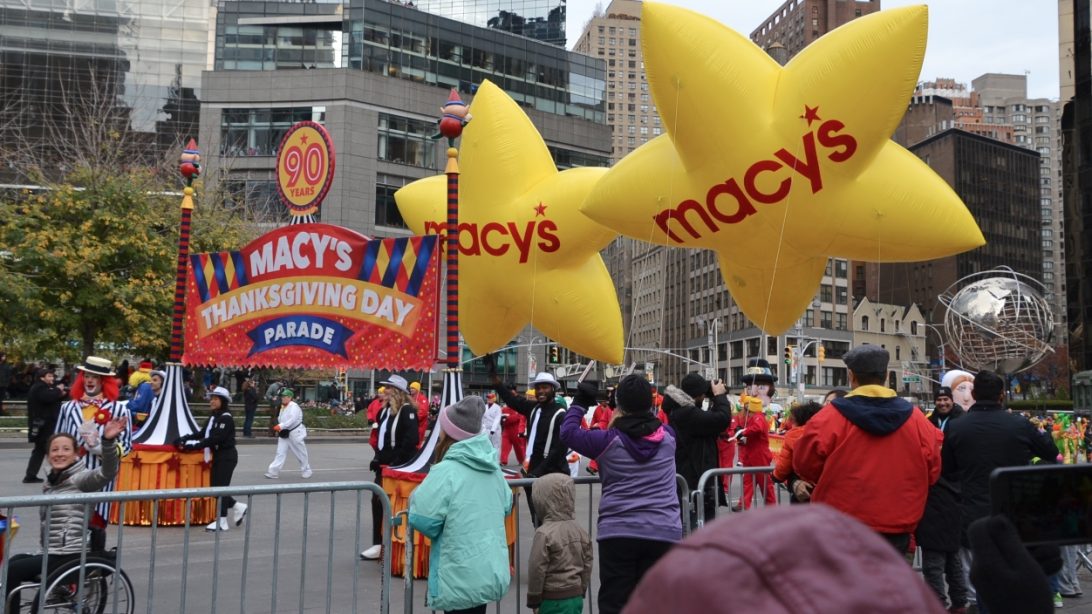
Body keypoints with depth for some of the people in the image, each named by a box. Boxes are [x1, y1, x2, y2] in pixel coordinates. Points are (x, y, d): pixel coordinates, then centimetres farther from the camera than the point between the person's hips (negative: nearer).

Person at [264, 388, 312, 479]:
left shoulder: (294, 407, -18)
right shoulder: (283, 407, 11)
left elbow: (292, 420, -28)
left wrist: (281, 426, -33)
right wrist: (279, 427, 1)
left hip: (295, 433, -7)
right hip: (284, 434, 7)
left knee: (301, 453, 6)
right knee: (280, 453, 2)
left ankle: (306, 471, 22)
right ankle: (273, 472, -1)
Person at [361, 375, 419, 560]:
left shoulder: (407, 411, -15)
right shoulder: (385, 410, 12)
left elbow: (411, 440, -23)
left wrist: (398, 463, -21)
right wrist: (377, 457, 12)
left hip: (399, 467, -9)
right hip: (384, 465, 9)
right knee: (377, 501, 9)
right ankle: (379, 545, 16)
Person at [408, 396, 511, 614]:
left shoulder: (446, 471, -18)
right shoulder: (493, 468, 5)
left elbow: (422, 519, -18)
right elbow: (505, 506, 18)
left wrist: (417, 497, 1)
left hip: (461, 579, -7)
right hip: (490, 571, 7)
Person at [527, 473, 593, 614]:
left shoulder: (544, 533, -17)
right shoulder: (580, 530, 4)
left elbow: (537, 569, -14)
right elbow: (587, 565, 11)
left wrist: (534, 599, -4)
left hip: (554, 599, -7)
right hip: (576, 596, 7)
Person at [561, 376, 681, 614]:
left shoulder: (609, 441, -4)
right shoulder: (667, 436, 4)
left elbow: (568, 432, 6)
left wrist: (578, 404, 18)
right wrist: (641, 401, 29)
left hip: (618, 533, -2)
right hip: (664, 532, 2)